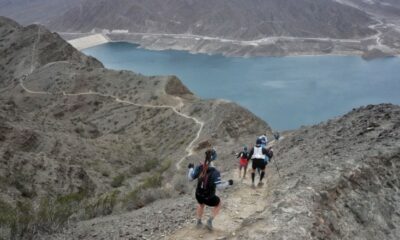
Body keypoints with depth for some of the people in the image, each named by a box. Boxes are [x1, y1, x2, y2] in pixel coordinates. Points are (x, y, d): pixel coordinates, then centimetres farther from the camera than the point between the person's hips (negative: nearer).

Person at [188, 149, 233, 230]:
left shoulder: (199, 168, -14)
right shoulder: (215, 172, -27)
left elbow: (190, 177, -2)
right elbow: (219, 186, -26)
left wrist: (191, 168, 15)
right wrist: (228, 183, -8)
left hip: (199, 195, 4)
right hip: (209, 198, -4)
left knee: (201, 205, 40)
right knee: (218, 204, 30)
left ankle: (199, 222, 52)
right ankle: (210, 221, 19)